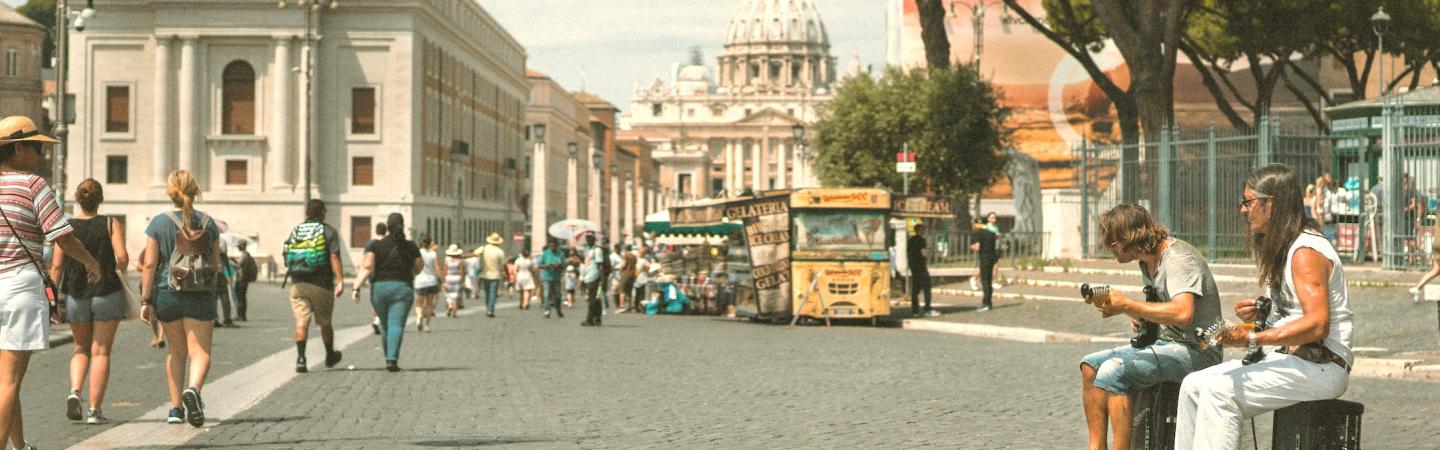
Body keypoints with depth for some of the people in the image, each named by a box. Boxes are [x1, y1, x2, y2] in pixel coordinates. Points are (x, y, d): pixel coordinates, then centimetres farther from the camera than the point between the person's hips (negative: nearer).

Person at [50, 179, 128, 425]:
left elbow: (56, 266, -2)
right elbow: (122, 257, -14)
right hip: (107, 294, -2)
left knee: (81, 348, 19)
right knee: (100, 351, 4)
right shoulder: (111, 225, -3)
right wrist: (120, 269, 8)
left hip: (75, 295, 2)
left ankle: (75, 391, -6)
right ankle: (94, 410, 0)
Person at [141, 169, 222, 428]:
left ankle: (176, 408, 21)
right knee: (200, 352, -2)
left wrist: (145, 301, -4)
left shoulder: (159, 223, -2)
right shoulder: (208, 223, 2)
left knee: (176, 352, 17)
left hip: (167, 293, 1)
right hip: (200, 296, -1)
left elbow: (149, 264, -7)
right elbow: (215, 264, 10)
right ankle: (193, 389, -32)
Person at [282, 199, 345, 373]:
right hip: (321, 284, -2)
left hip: (298, 285, 2)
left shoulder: (295, 231, 10)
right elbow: (334, 258, -13)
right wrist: (340, 281, -17)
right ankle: (330, 356, 33)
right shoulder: (329, 231, -3)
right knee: (325, 322, 14)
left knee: (301, 320, -3)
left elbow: (288, 259, 13)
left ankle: (300, 358, -20)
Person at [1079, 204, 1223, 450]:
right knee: (1090, 366, 0)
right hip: (1165, 342, 10)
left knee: (1112, 370, -27)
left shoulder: (1178, 259, -18)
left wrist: (1126, 306, -30)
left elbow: (1183, 313, -33)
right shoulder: (1148, 261, 13)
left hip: (1195, 349, -10)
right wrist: (1139, 315, 3)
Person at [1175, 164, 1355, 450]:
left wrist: (1252, 339, -29)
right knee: (1194, 385, 0)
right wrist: (1260, 313, 5)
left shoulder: (1306, 252, -15)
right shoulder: (1282, 248, 17)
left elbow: (1317, 324, -26)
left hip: (1320, 367, -10)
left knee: (1220, 390, -23)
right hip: (1292, 359, 10)